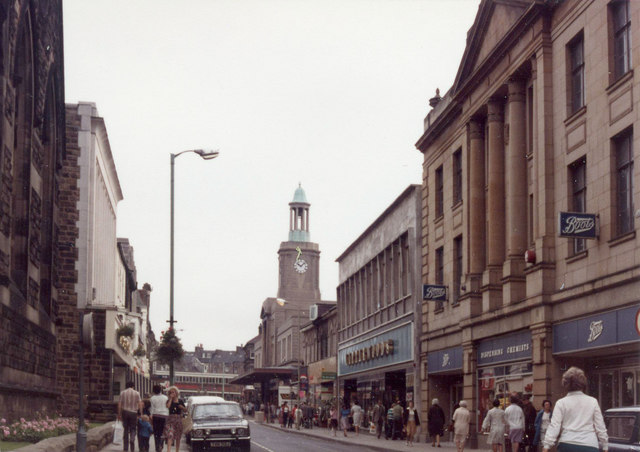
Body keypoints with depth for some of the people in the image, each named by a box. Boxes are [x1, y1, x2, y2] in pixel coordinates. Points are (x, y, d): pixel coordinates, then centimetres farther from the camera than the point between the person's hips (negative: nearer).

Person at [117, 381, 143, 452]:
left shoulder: (122, 393, 3)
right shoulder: (137, 393, 0)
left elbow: (119, 404, 1)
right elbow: (140, 404, -4)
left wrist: (119, 414, 5)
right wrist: (140, 414, -1)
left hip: (125, 412, 1)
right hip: (134, 412, -1)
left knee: (126, 429, 9)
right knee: (133, 429, 9)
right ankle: (132, 439, -20)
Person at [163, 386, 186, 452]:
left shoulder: (180, 401, 9)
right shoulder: (169, 401, 3)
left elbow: (185, 410, 13)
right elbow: (168, 406, -20)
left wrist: (182, 407, -7)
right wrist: (171, 398, -12)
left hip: (178, 419, 3)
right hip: (170, 419, -3)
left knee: (178, 437, 11)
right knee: (170, 435, -17)